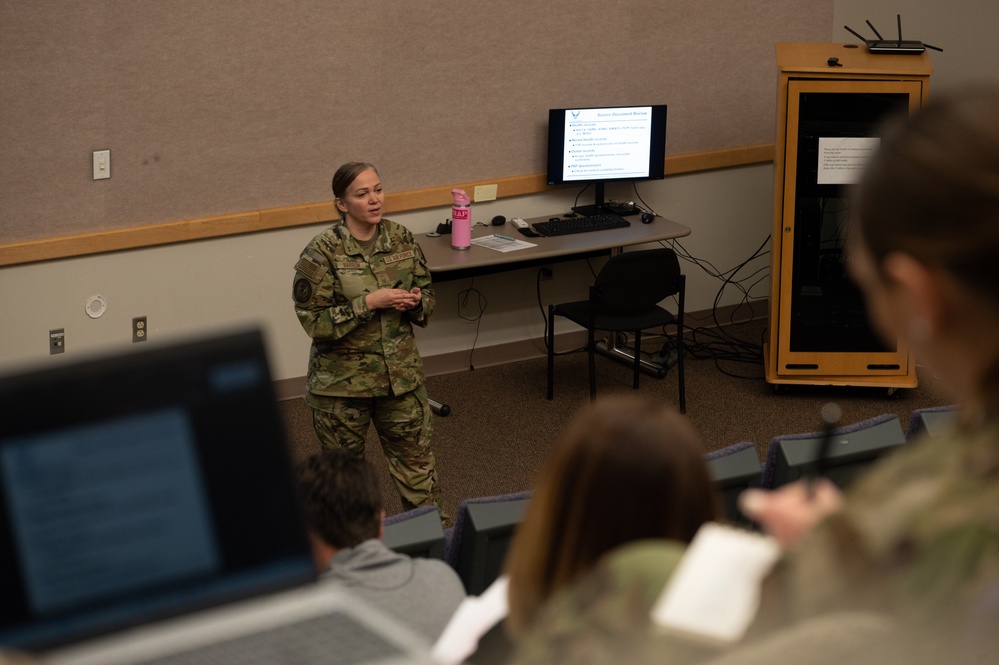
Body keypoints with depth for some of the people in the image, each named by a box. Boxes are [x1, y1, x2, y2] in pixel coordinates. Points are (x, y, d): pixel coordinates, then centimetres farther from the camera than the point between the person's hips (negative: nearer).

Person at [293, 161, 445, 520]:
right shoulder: (321, 254, -15)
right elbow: (314, 321, -17)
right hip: (342, 382, -3)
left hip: (401, 376, 3)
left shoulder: (401, 239, -1)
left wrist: (415, 302, -14)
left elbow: (427, 293, 9)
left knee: (417, 462, 10)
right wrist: (369, 303, -24)